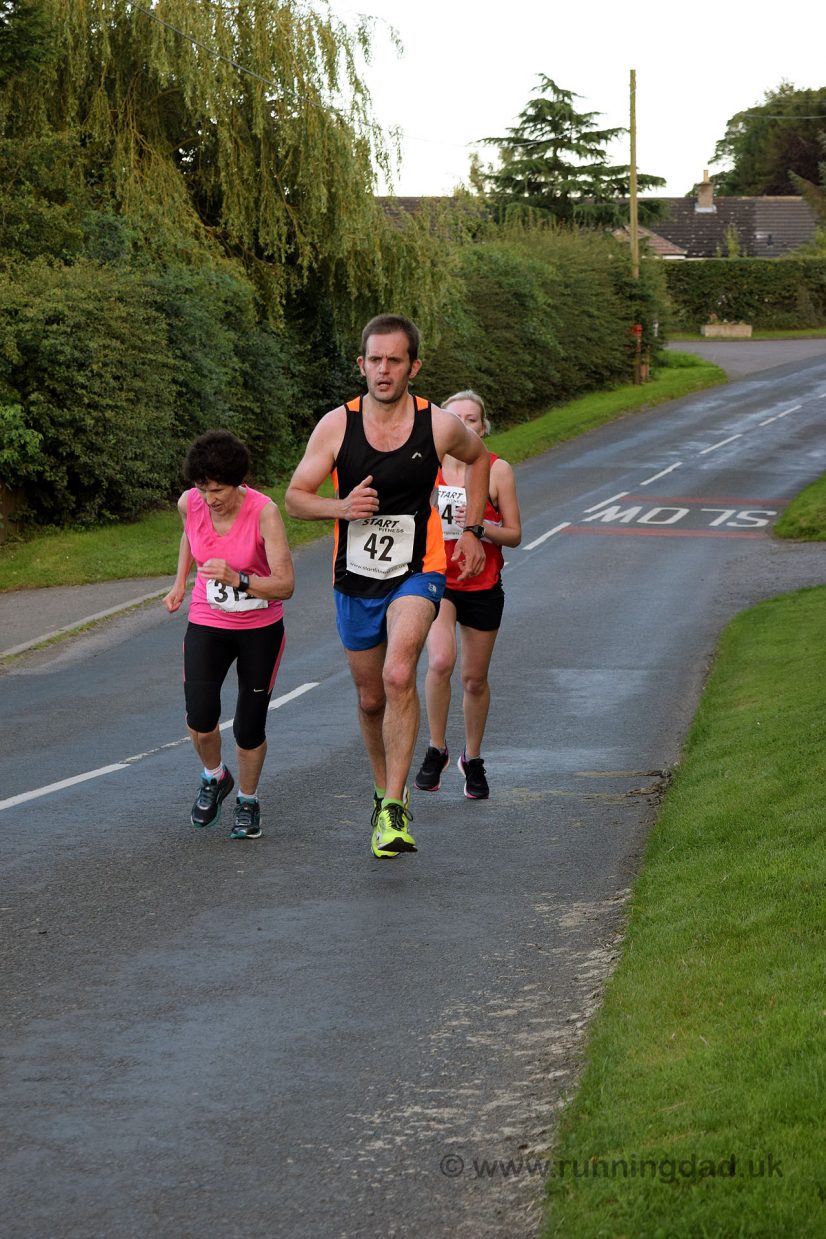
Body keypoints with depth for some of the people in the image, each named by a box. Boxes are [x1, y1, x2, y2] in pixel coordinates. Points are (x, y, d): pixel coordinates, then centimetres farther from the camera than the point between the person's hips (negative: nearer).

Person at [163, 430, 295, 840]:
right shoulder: (189, 503, -11)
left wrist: (237, 579, -40)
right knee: (200, 720, -16)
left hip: (260, 629, -2)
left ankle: (247, 802, 28)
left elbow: (284, 585, -26)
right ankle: (213, 777, 17)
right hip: (207, 624, 2)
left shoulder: (264, 512, -24)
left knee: (249, 728, 0)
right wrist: (180, 582, 14)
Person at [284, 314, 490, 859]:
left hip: (416, 573, -3)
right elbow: (295, 497, -1)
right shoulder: (336, 426, -8)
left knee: (399, 676, -26)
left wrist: (472, 531, 9)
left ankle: (394, 811, -24)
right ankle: (387, 789, 41)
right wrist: (341, 507, -21)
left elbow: (478, 457, 14)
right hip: (354, 582, 3)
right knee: (371, 698, 15)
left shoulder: (440, 426, -9)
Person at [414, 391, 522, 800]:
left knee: (474, 679, 10)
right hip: (436, 580, -1)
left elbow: (514, 535, -4)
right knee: (440, 661, -25)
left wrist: (479, 525, -20)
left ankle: (472, 758, 31)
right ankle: (436, 751, -7)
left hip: (482, 586, 1)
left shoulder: (497, 470, -5)